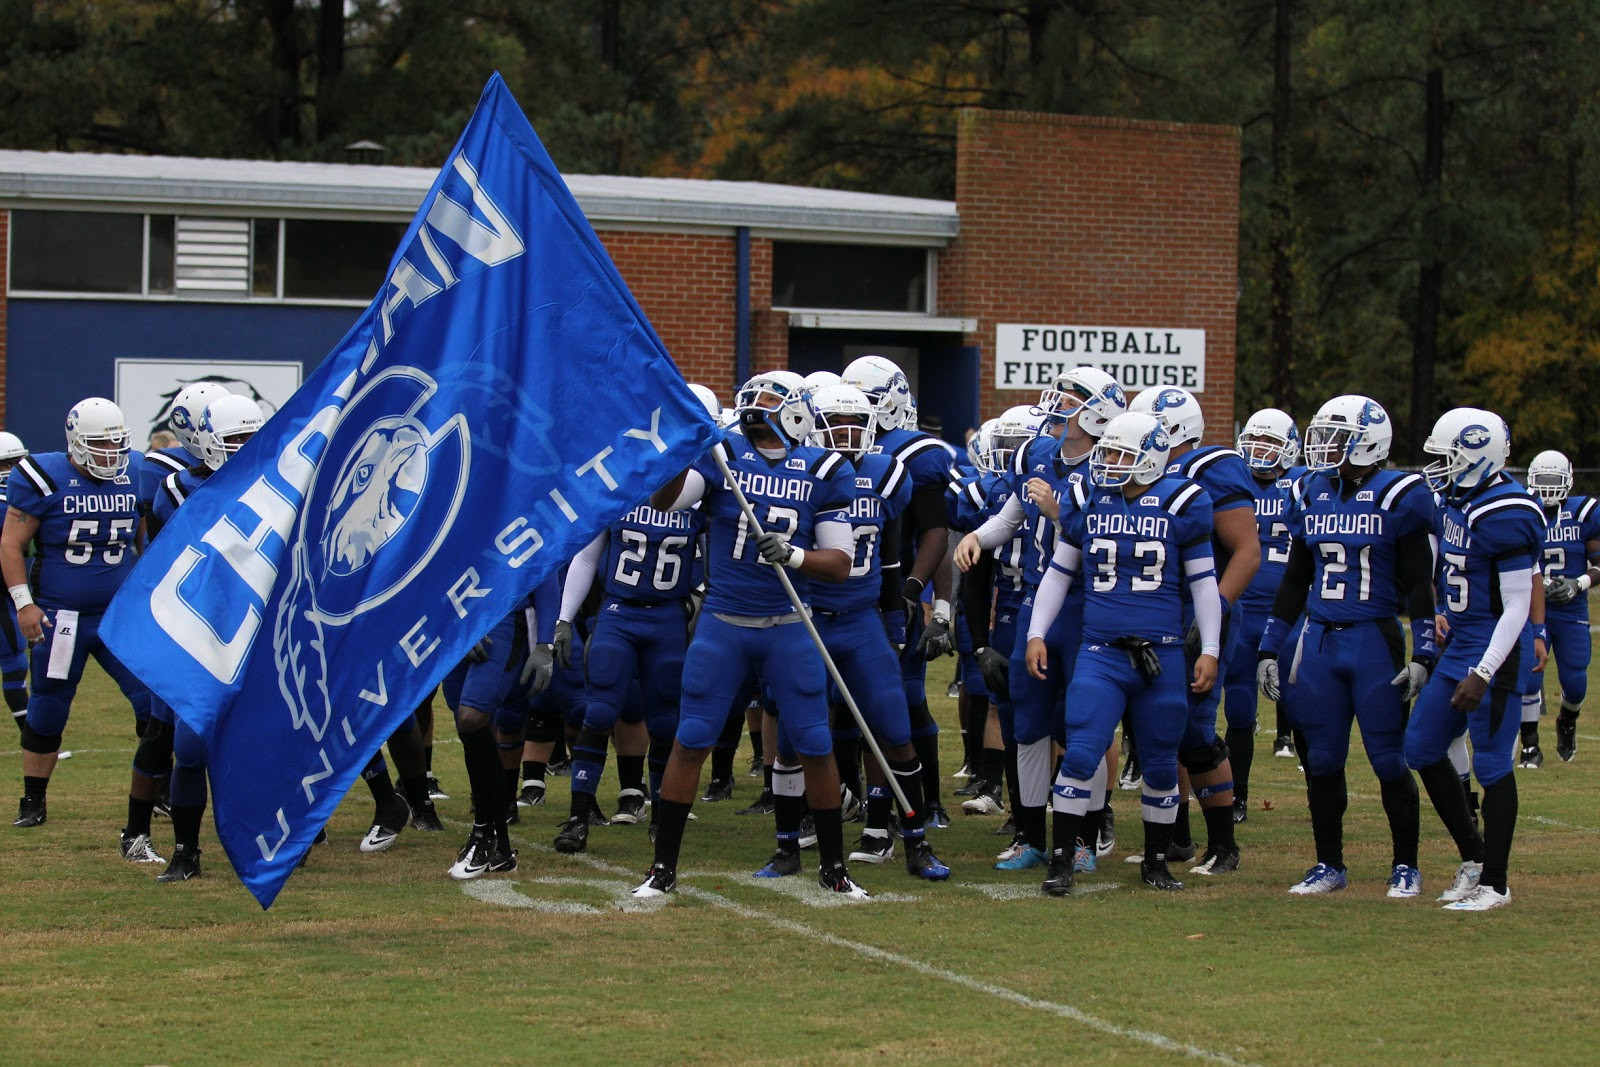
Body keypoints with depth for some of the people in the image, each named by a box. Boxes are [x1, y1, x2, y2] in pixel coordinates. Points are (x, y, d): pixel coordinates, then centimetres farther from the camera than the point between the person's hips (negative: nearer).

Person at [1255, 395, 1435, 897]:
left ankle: (1405, 866, 13)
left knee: (1389, 760, 0)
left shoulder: (1398, 498, -6)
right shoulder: (1311, 494, 9)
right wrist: (1269, 648, 12)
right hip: (1318, 639, 5)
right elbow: (1294, 580, 15)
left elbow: (1419, 586, -6)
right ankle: (1329, 865, 18)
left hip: (1375, 640, -5)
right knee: (1322, 760, 7)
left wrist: (1422, 656, -13)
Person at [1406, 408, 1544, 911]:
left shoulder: (1505, 516, -20)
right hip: (1458, 645, 10)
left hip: (1496, 653, -10)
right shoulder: (1456, 500, 8)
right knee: (1422, 748, 12)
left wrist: (1482, 674, -23)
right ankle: (1473, 857, 23)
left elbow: (1517, 606, -20)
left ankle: (1494, 883, 8)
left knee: (1492, 765, -2)